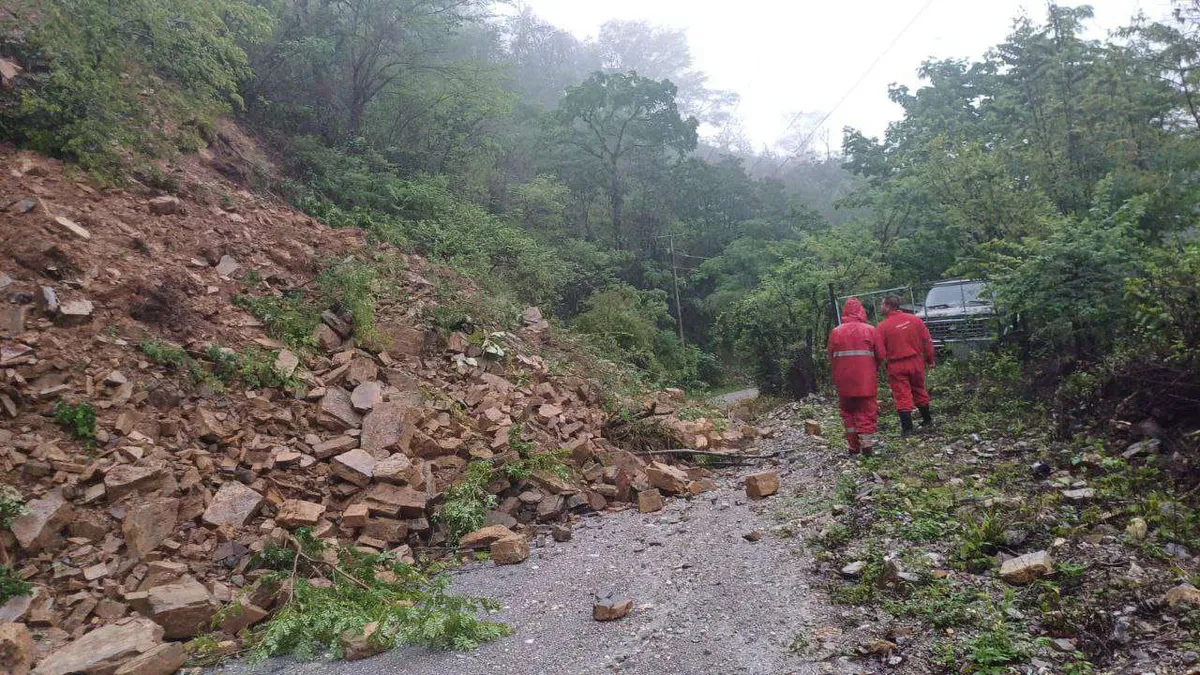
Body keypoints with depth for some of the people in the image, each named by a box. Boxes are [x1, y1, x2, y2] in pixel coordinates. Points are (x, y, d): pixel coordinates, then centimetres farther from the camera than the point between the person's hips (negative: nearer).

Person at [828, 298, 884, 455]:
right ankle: (866, 445, -2)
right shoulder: (870, 330, -3)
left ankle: (853, 446, 13)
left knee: (847, 412, 13)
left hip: (844, 381, 1)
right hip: (866, 380, -1)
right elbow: (880, 355, -2)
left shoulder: (836, 332, -1)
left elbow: (831, 357, 0)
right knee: (866, 412, 6)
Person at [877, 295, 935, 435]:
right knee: (919, 391, 21)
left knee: (902, 396, 3)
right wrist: (930, 360, 14)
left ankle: (907, 427, 3)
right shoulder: (915, 319, -1)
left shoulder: (883, 326, -13)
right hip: (916, 362, 4)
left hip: (896, 366, -4)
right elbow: (927, 341, 4)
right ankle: (927, 420, 34)